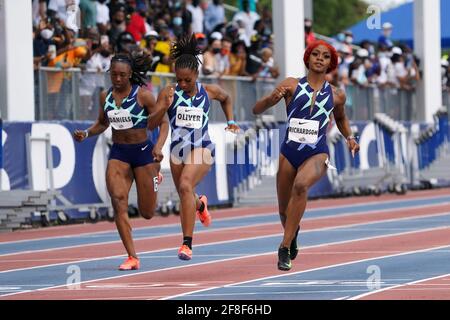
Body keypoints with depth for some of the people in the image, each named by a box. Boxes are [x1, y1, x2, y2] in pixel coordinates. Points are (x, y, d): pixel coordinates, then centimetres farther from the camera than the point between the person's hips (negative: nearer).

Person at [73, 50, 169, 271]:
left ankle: (155, 179, 44)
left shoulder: (143, 95, -11)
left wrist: (159, 147, -23)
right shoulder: (106, 96, 2)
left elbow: (163, 123, -6)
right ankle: (132, 257, -13)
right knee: (118, 201, -19)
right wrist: (86, 134, -1)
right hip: (118, 153, 3)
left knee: (147, 213, 7)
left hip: (143, 152, -3)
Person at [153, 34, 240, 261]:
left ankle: (187, 243, -29)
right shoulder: (169, 93, -8)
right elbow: (152, 123, -13)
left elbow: (226, 98, 21)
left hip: (202, 148, -3)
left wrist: (230, 121, 12)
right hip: (178, 149, 3)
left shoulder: (209, 91, -4)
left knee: (186, 185, -29)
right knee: (185, 197, 19)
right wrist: (165, 107, -30)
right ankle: (200, 204, 61)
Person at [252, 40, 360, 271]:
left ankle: (285, 248, -30)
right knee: (284, 211, 10)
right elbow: (257, 110, 2)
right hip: (289, 150, 1)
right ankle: (292, 235, 48)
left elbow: (341, 119, 30)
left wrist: (349, 137, 12)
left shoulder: (336, 94, 8)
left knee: (301, 185, -34)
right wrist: (271, 99, -18)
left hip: (317, 154, -1)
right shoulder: (292, 85, 3)